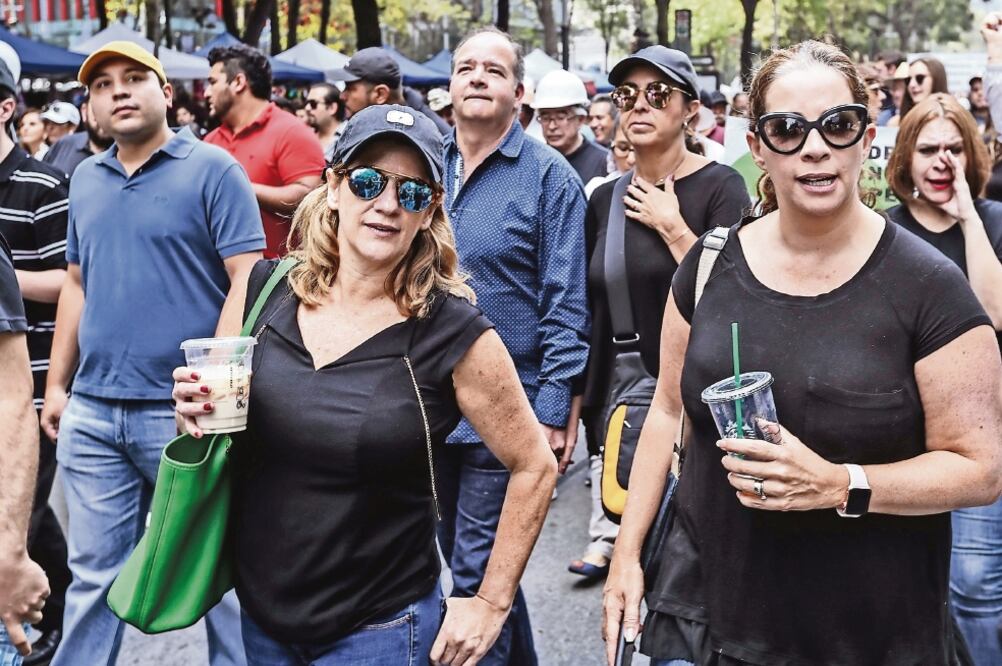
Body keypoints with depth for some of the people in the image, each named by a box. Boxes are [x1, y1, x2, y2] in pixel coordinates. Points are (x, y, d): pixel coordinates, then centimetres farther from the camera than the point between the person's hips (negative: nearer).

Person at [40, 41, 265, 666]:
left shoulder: (212, 169, -5)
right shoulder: (87, 178, 13)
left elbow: (246, 279, -11)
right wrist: (57, 384, 16)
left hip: (183, 413, -5)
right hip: (91, 414, 5)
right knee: (94, 573, 13)